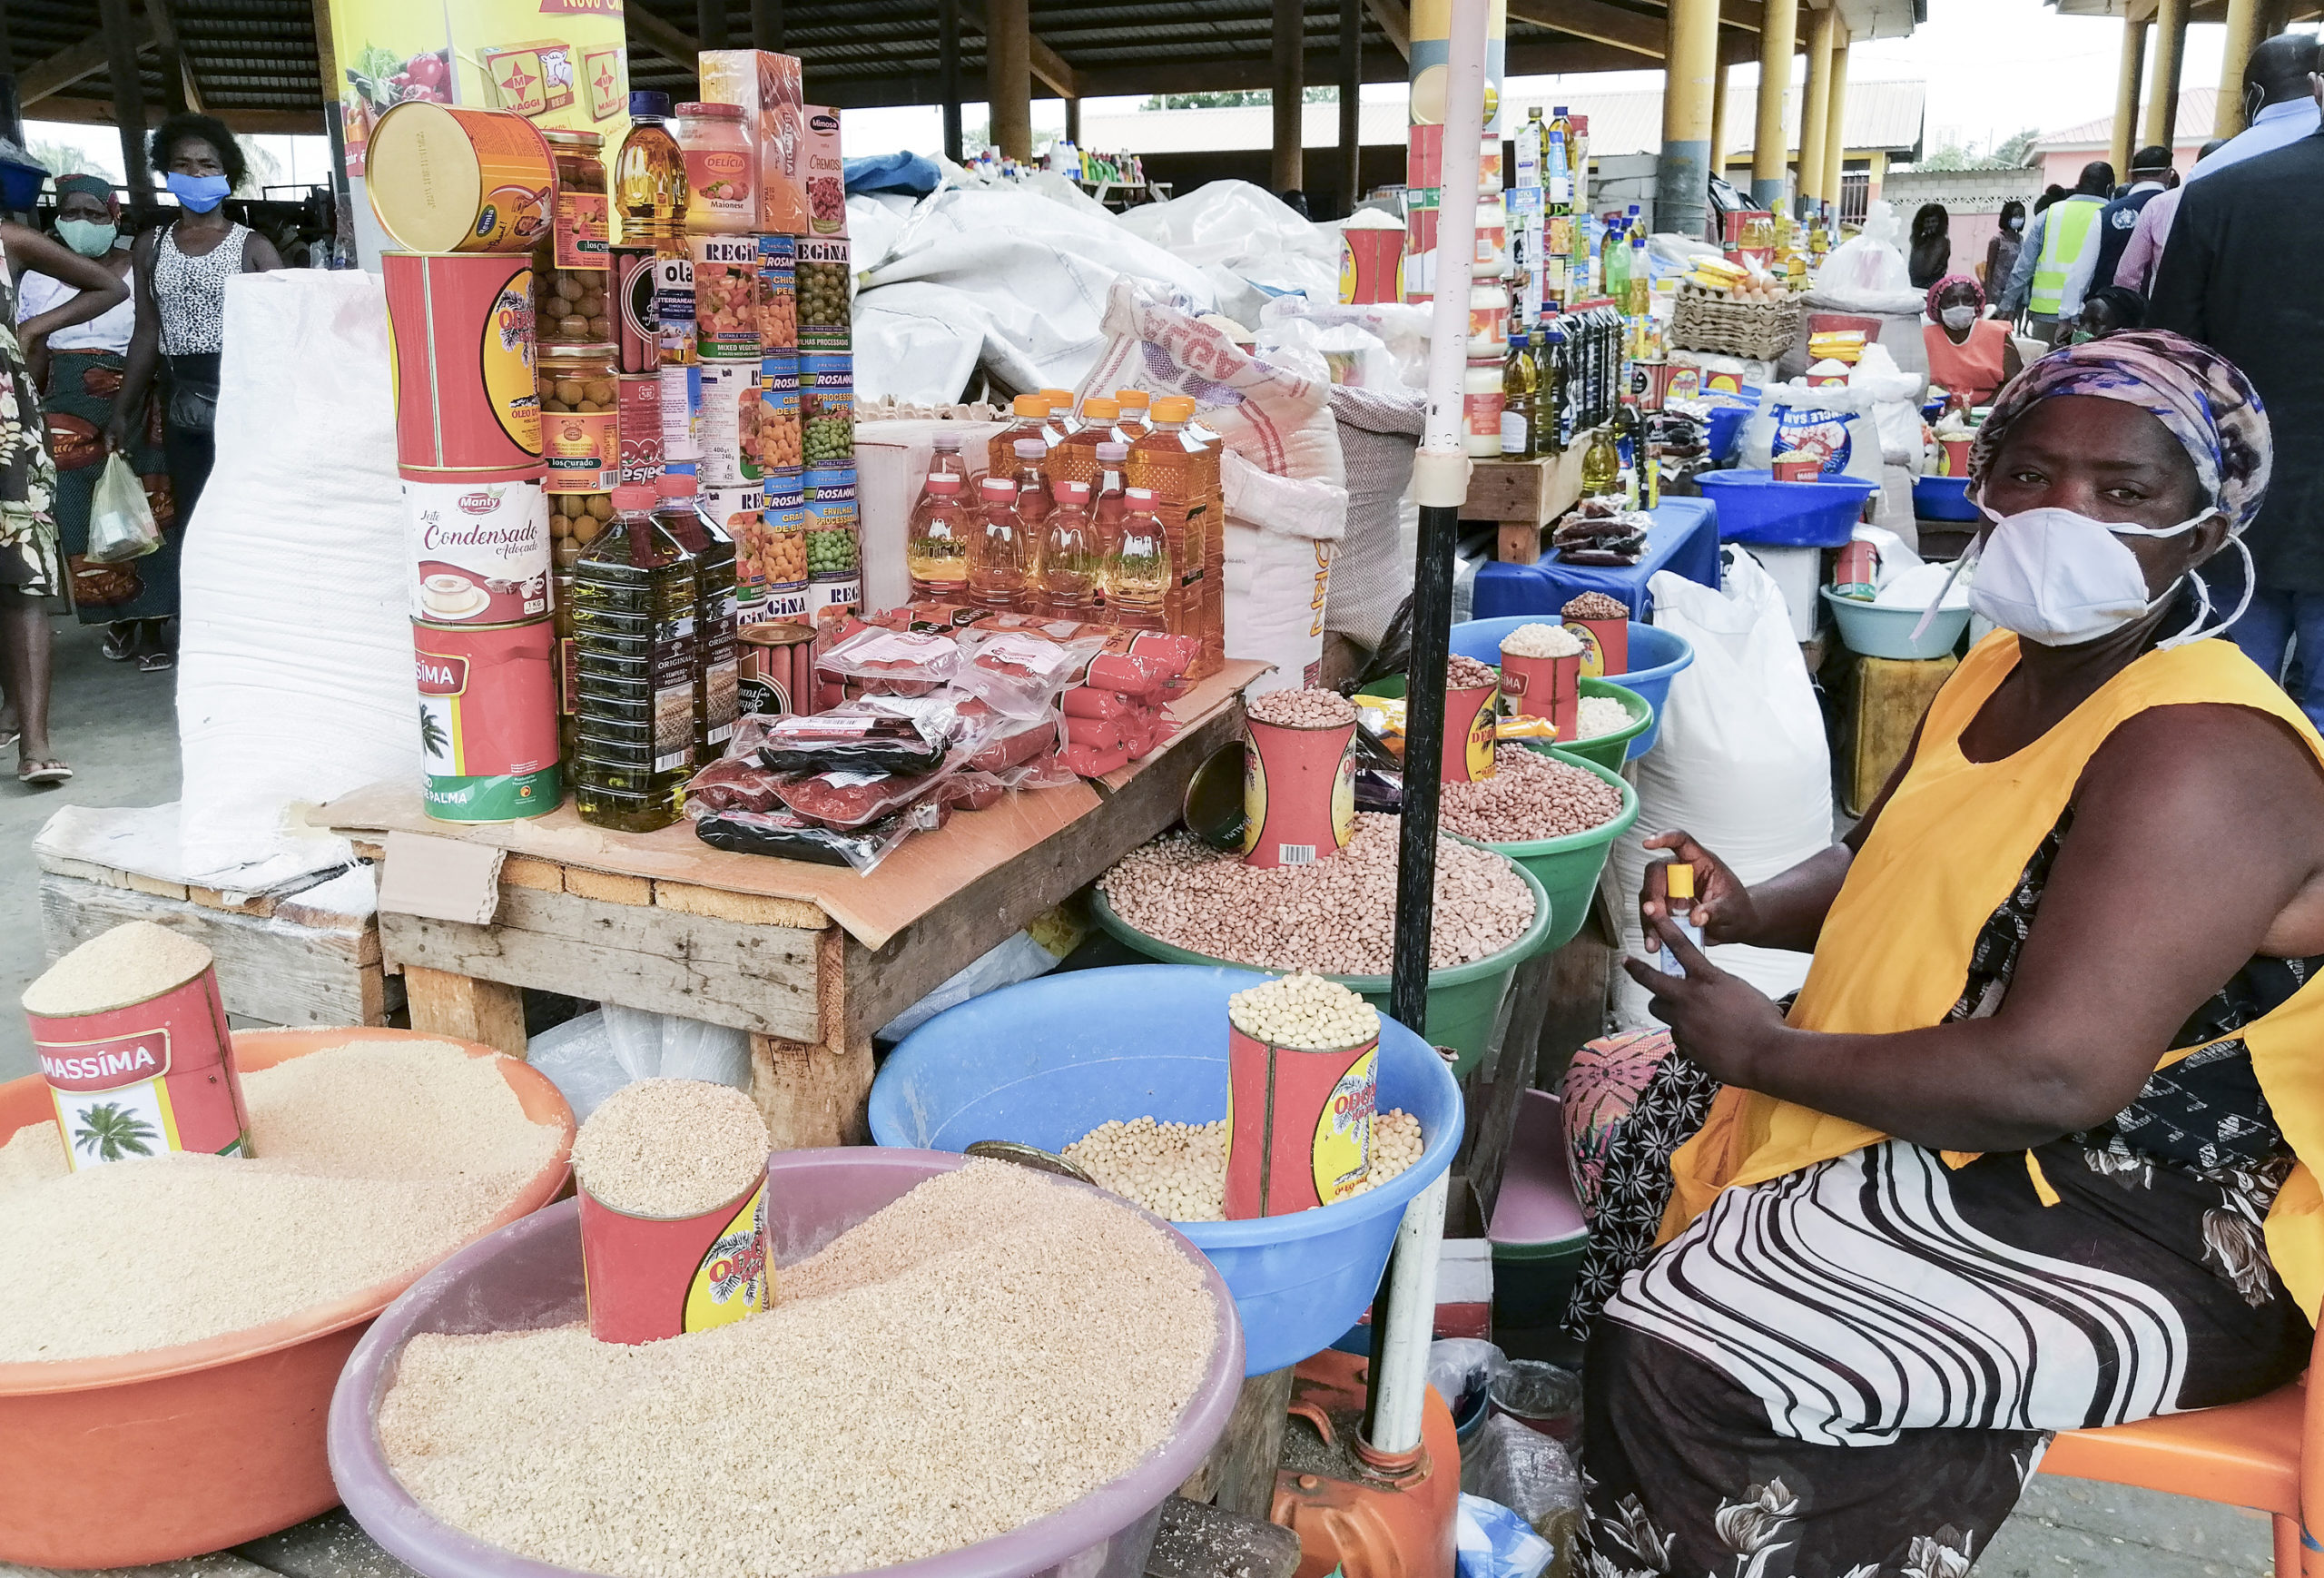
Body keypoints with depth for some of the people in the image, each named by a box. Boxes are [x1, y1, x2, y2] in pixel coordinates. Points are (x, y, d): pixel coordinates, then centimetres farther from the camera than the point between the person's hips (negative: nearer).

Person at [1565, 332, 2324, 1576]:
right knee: (1619, 1098, 13)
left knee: (1681, 1357, -23)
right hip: (1930, 1120, 10)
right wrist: (1750, 909, -1)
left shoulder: (2200, 757, -25)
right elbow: (1885, 868, 21)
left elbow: (2049, 1082, -33)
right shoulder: (2002, 674, 6)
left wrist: (1768, 1052, -20)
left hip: (2141, 1235, -10)